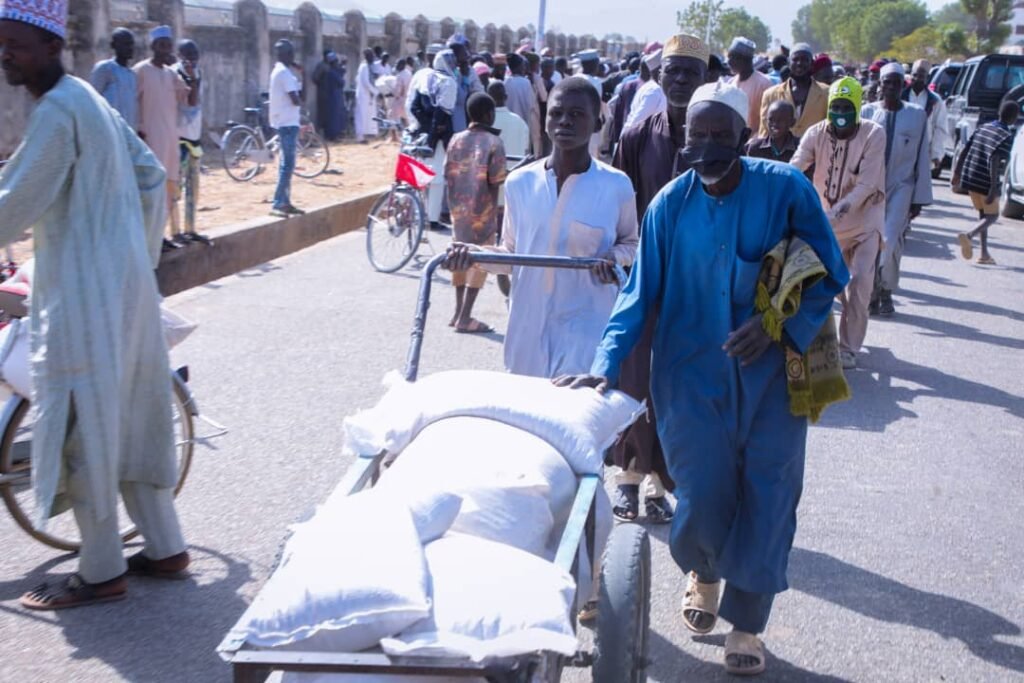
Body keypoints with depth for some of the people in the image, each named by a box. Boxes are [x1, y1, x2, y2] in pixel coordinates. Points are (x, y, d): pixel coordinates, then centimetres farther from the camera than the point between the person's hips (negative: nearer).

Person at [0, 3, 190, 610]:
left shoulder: (57, 112, -16)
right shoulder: (88, 99, 14)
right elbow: (152, 176, 20)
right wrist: (144, 255, 22)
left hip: (85, 294, -10)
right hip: (125, 285, 10)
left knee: (81, 428, 0)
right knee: (129, 419, 15)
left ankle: (101, 572, 10)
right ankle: (165, 547, 24)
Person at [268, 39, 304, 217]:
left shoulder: (278, 70, 16)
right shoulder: (285, 72, -16)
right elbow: (295, 100, -20)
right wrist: (301, 101, -1)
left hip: (283, 122, 11)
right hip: (287, 122, -11)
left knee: (286, 163, 13)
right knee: (288, 164, -11)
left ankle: (285, 202, 18)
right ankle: (277, 204, -13)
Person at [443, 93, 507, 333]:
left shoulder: (456, 139, 1)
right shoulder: (494, 142, -12)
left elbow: (447, 174, 3)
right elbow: (496, 180, -15)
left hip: (458, 207, 5)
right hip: (483, 210, -5)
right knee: (480, 261, 2)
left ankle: (459, 312, 24)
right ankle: (465, 318, -2)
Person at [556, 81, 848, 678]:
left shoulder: (787, 189, -9)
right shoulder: (671, 204, -4)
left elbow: (830, 276, -2)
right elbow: (640, 293, -3)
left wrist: (779, 324, -18)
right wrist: (606, 366, -15)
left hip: (771, 372, 0)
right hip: (694, 375, 1)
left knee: (766, 501, 3)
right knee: (704, 500, -1)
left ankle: (746, 623, 25)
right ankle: (702, 572, 36)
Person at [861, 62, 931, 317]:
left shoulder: (917, 115, -2)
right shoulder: (867, 112, -1)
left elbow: (922, 159, 1)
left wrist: (919, 198, 1)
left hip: (900, 186, -1)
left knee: (889, 242, -11)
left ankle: (885, 291, 8)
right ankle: (874, 290, 17)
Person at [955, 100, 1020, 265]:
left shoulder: (983, 128, 7)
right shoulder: (1007, 137, -14)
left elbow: (966, 150, 9)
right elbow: (994, 161, -24)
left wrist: (958, 170, 20)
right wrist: (994, 188, -25)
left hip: (969, 177, 7)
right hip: (985, 182, -7)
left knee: (983, 214, 20)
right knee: (992, 216, 7)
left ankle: (984, 253, 17)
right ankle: (969, 235, -22)